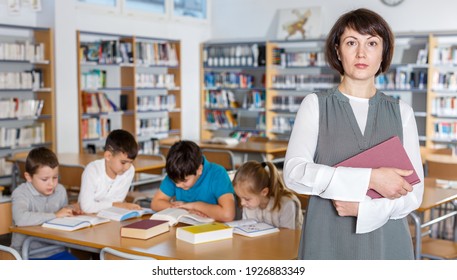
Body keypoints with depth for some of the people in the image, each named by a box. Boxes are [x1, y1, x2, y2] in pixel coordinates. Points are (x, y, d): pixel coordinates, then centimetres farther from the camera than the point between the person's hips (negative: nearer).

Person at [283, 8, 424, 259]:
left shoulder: (401, 112, 4)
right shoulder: (315, 105, -1)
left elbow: (414, 193, 1)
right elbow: (294, 173, -14)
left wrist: (364, 206, -15)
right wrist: (370, 178, -20)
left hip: (386, 245, 2)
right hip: (328, 243, -1)